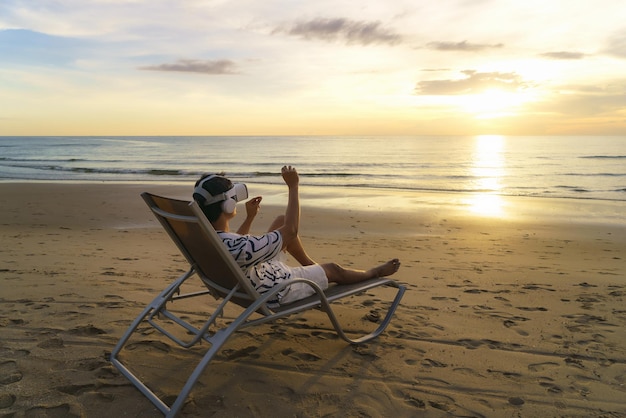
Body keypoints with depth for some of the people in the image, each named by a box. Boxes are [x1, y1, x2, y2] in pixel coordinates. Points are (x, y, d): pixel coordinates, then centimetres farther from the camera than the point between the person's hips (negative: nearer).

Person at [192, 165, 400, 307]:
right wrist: (293, 186, -26)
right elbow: (291, 230, -32)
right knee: (333, 270, 11)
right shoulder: (242, 247, -43)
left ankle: (310, 265, 34)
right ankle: (374, 272, 41)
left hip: (261, 271, 8)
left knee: (281, 221, 13)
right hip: (277, 291, -8)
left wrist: (249, 218, 7)